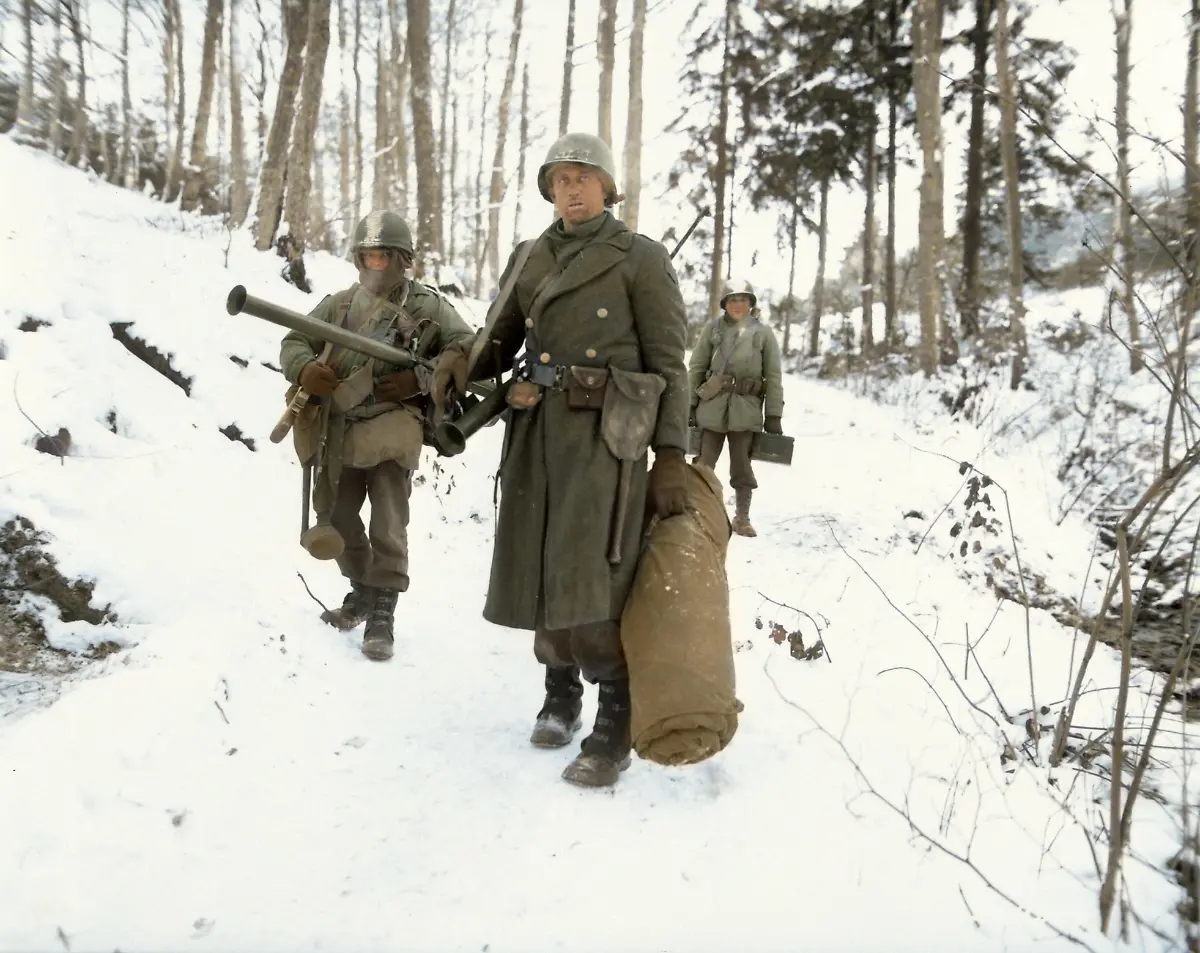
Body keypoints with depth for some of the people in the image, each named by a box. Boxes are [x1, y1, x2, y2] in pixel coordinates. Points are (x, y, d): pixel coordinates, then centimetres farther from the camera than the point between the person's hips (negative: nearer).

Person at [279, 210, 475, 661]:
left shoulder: (427, 306, 0)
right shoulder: (339, 304, 10)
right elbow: (293, 342, 11)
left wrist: (420, 379, -16)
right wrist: (305, 369, -13)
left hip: (391, 428, -5)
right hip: (338, 427, 5)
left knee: (388, 526, -9)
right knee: (335, 517, 14)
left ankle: (382, 611, 1)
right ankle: (361, 589, 34)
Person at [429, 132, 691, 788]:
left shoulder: (640, 259, 2)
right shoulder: (530, 258, 15)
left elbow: (668, 365, -2)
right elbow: (499, 341, 18)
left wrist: (671, 459, -9)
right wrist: (460, 363, -6)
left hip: (606, 434, -5)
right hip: (536, 431, 5)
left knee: (590, 579, -13)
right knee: (538, 571, 9)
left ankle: (614, 726, 0)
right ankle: (561, 694, 30)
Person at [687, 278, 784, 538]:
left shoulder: (764, 333, 5)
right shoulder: (712, 328, 5)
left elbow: (774, 377, 4)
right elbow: (695, 368, 6)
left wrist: (774, 416, -1)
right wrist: (688, 405, 0)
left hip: (746, 408, 0)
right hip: (712, 405, 1)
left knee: (742, 466, 3)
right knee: (704, 463, 4)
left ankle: (742, 518, 15)